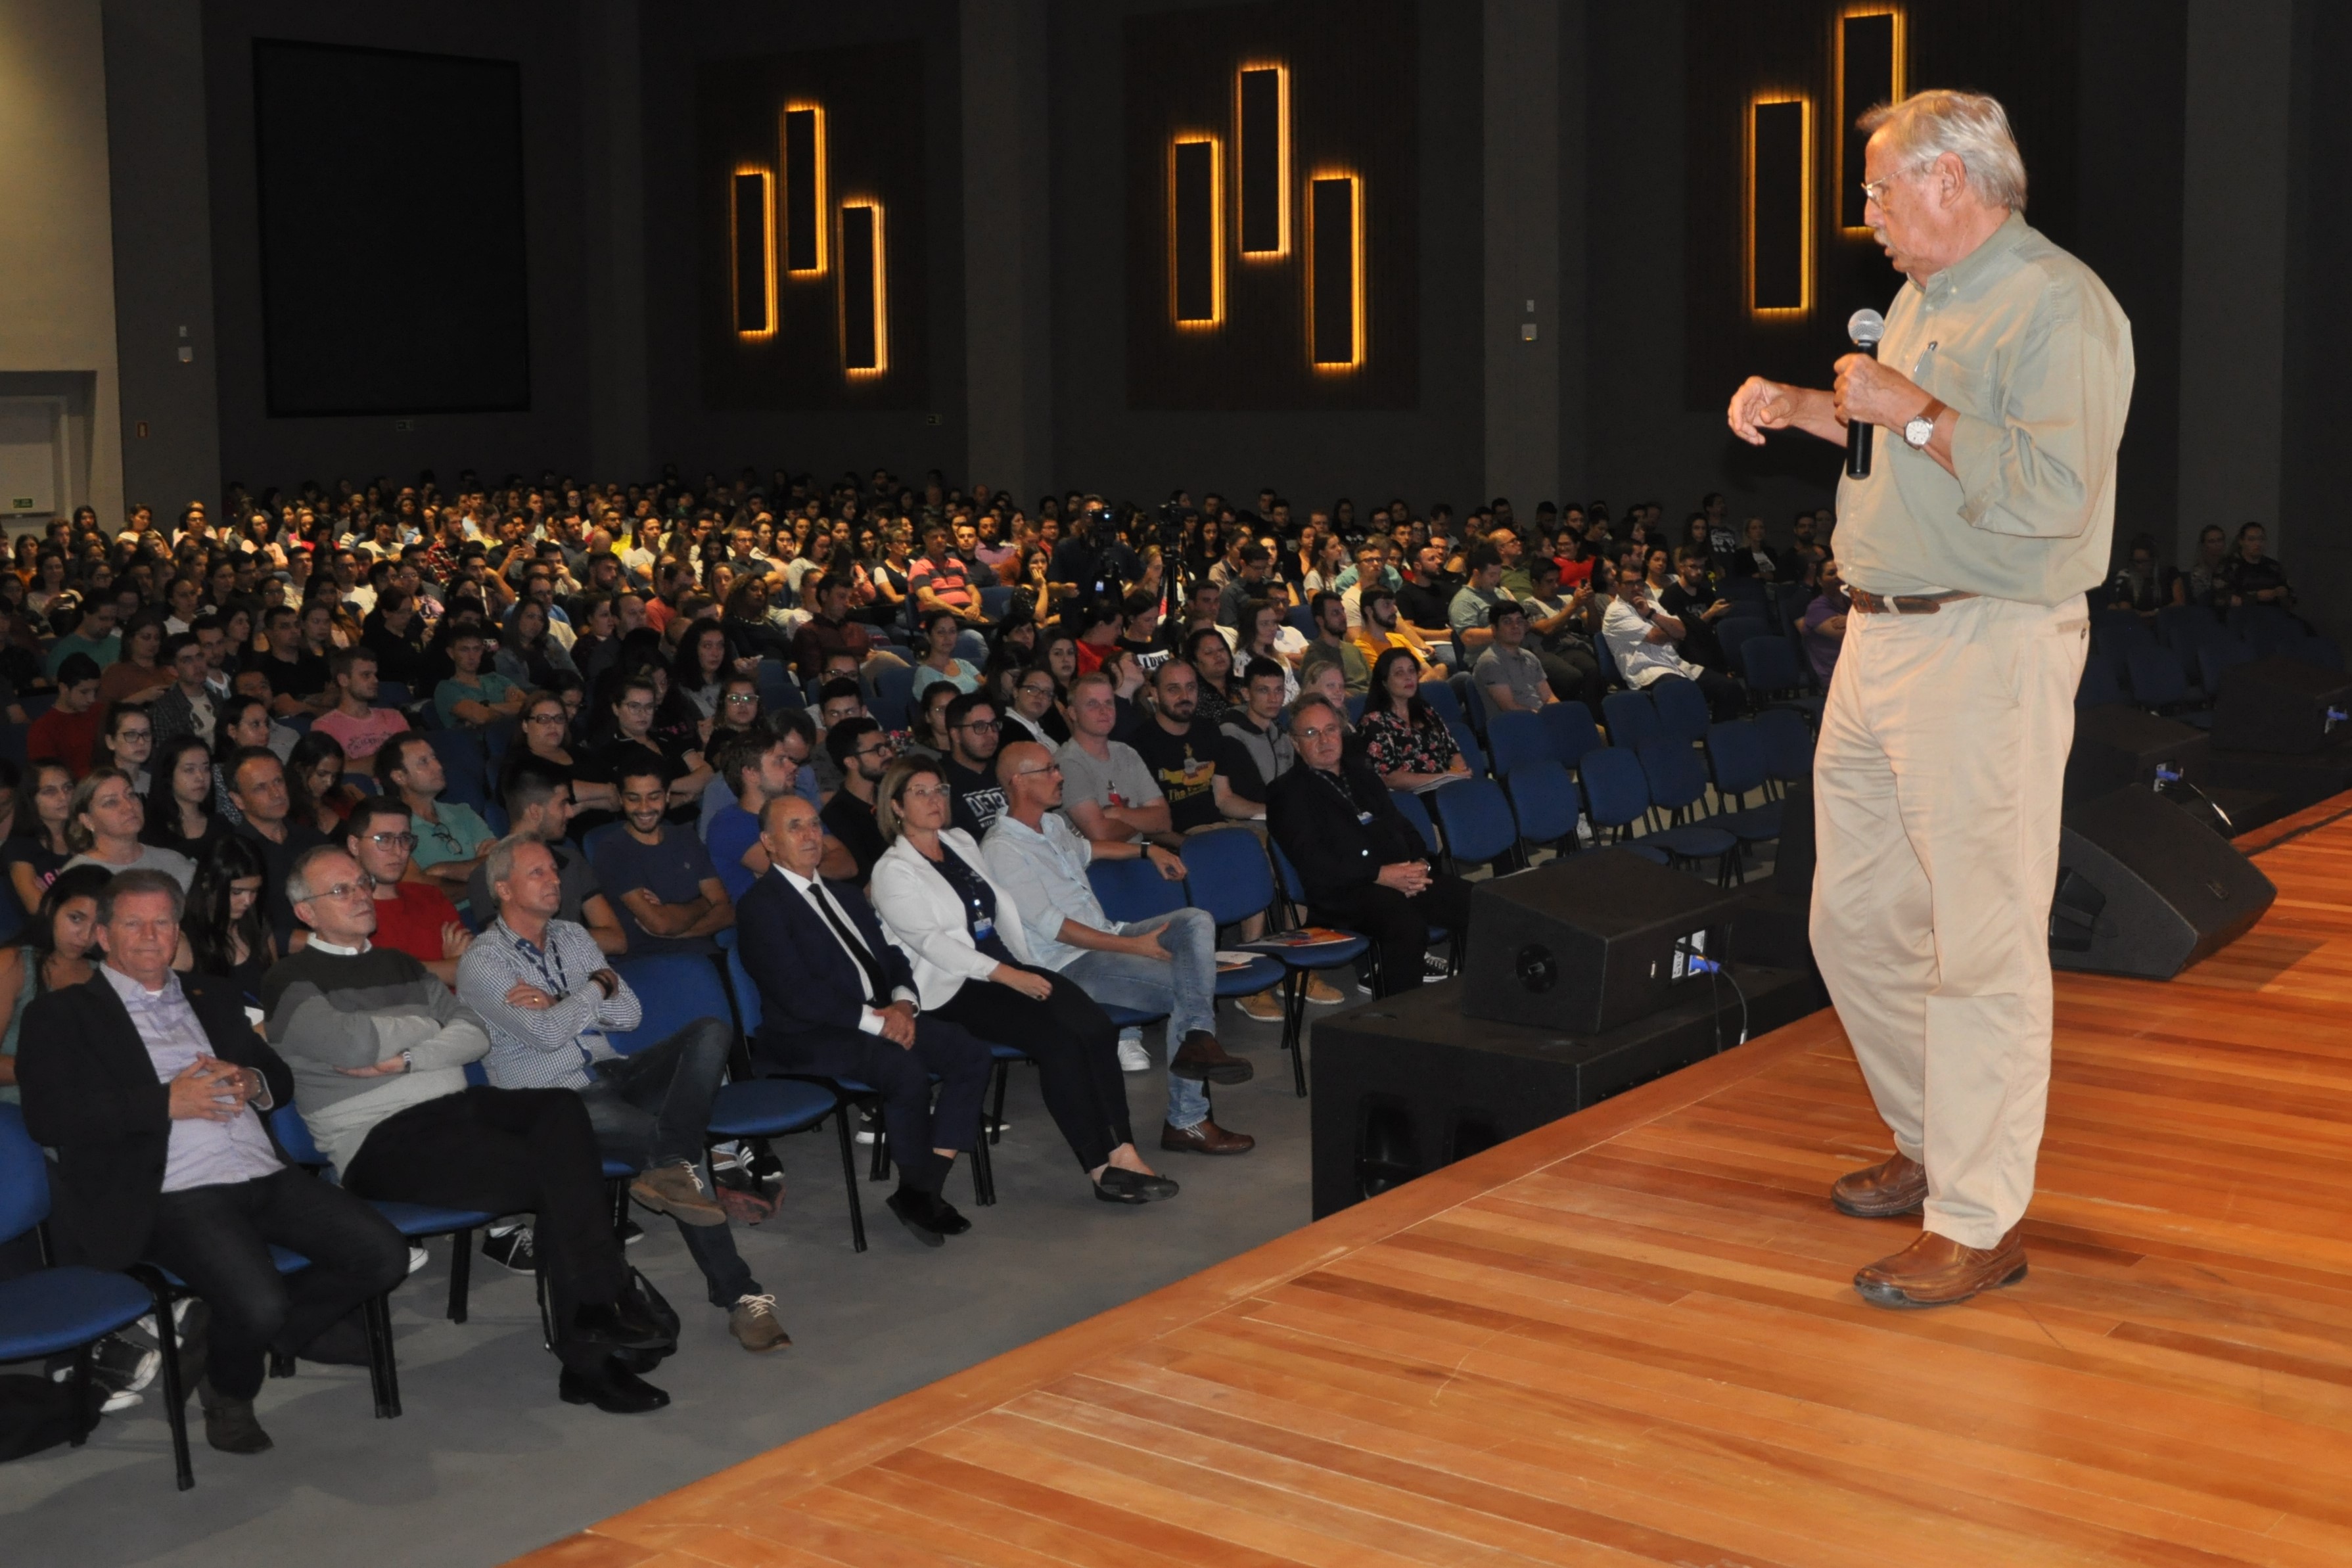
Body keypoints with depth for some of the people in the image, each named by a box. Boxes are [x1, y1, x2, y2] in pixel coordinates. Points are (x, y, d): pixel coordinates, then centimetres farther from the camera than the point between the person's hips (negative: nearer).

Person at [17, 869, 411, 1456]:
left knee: (383, 1255, -14)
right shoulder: (61, 1015, 9)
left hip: (266, 1176, 6)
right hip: (177, 1195, -6)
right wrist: (167, 1102, -12)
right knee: (258, 1306, -30)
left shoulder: (214, 997, 26)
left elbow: (281, 1078, 26)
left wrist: (251, 1083, 0)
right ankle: (229, 1393, 6)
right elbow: (47, 1117, -6)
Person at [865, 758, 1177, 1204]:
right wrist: (1007, 976, -20)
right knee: (1058, 1038, -27)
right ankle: (1101, 1168, -23)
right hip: (953, 990, -6)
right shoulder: (893, 871, -3)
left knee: (1097, 1027, -20)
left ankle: (1123, 1153, -26)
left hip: (1009, 968, 6)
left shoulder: (961, 842, 18)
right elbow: (929, 941, -14)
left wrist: (1025, 967, 10)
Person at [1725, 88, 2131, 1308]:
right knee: (1856, 920, 15)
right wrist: (1796, 406, 19)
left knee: (1981, 943, -6)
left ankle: (1978, 1224, 2)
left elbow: (2055, 489, -26)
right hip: (1879, 639, 10)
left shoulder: (2058, 305, -13)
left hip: (1986, 655, -10)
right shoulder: (1923, 295, 17)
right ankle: (1935, 1145, 32)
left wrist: (1912, 410, -18)